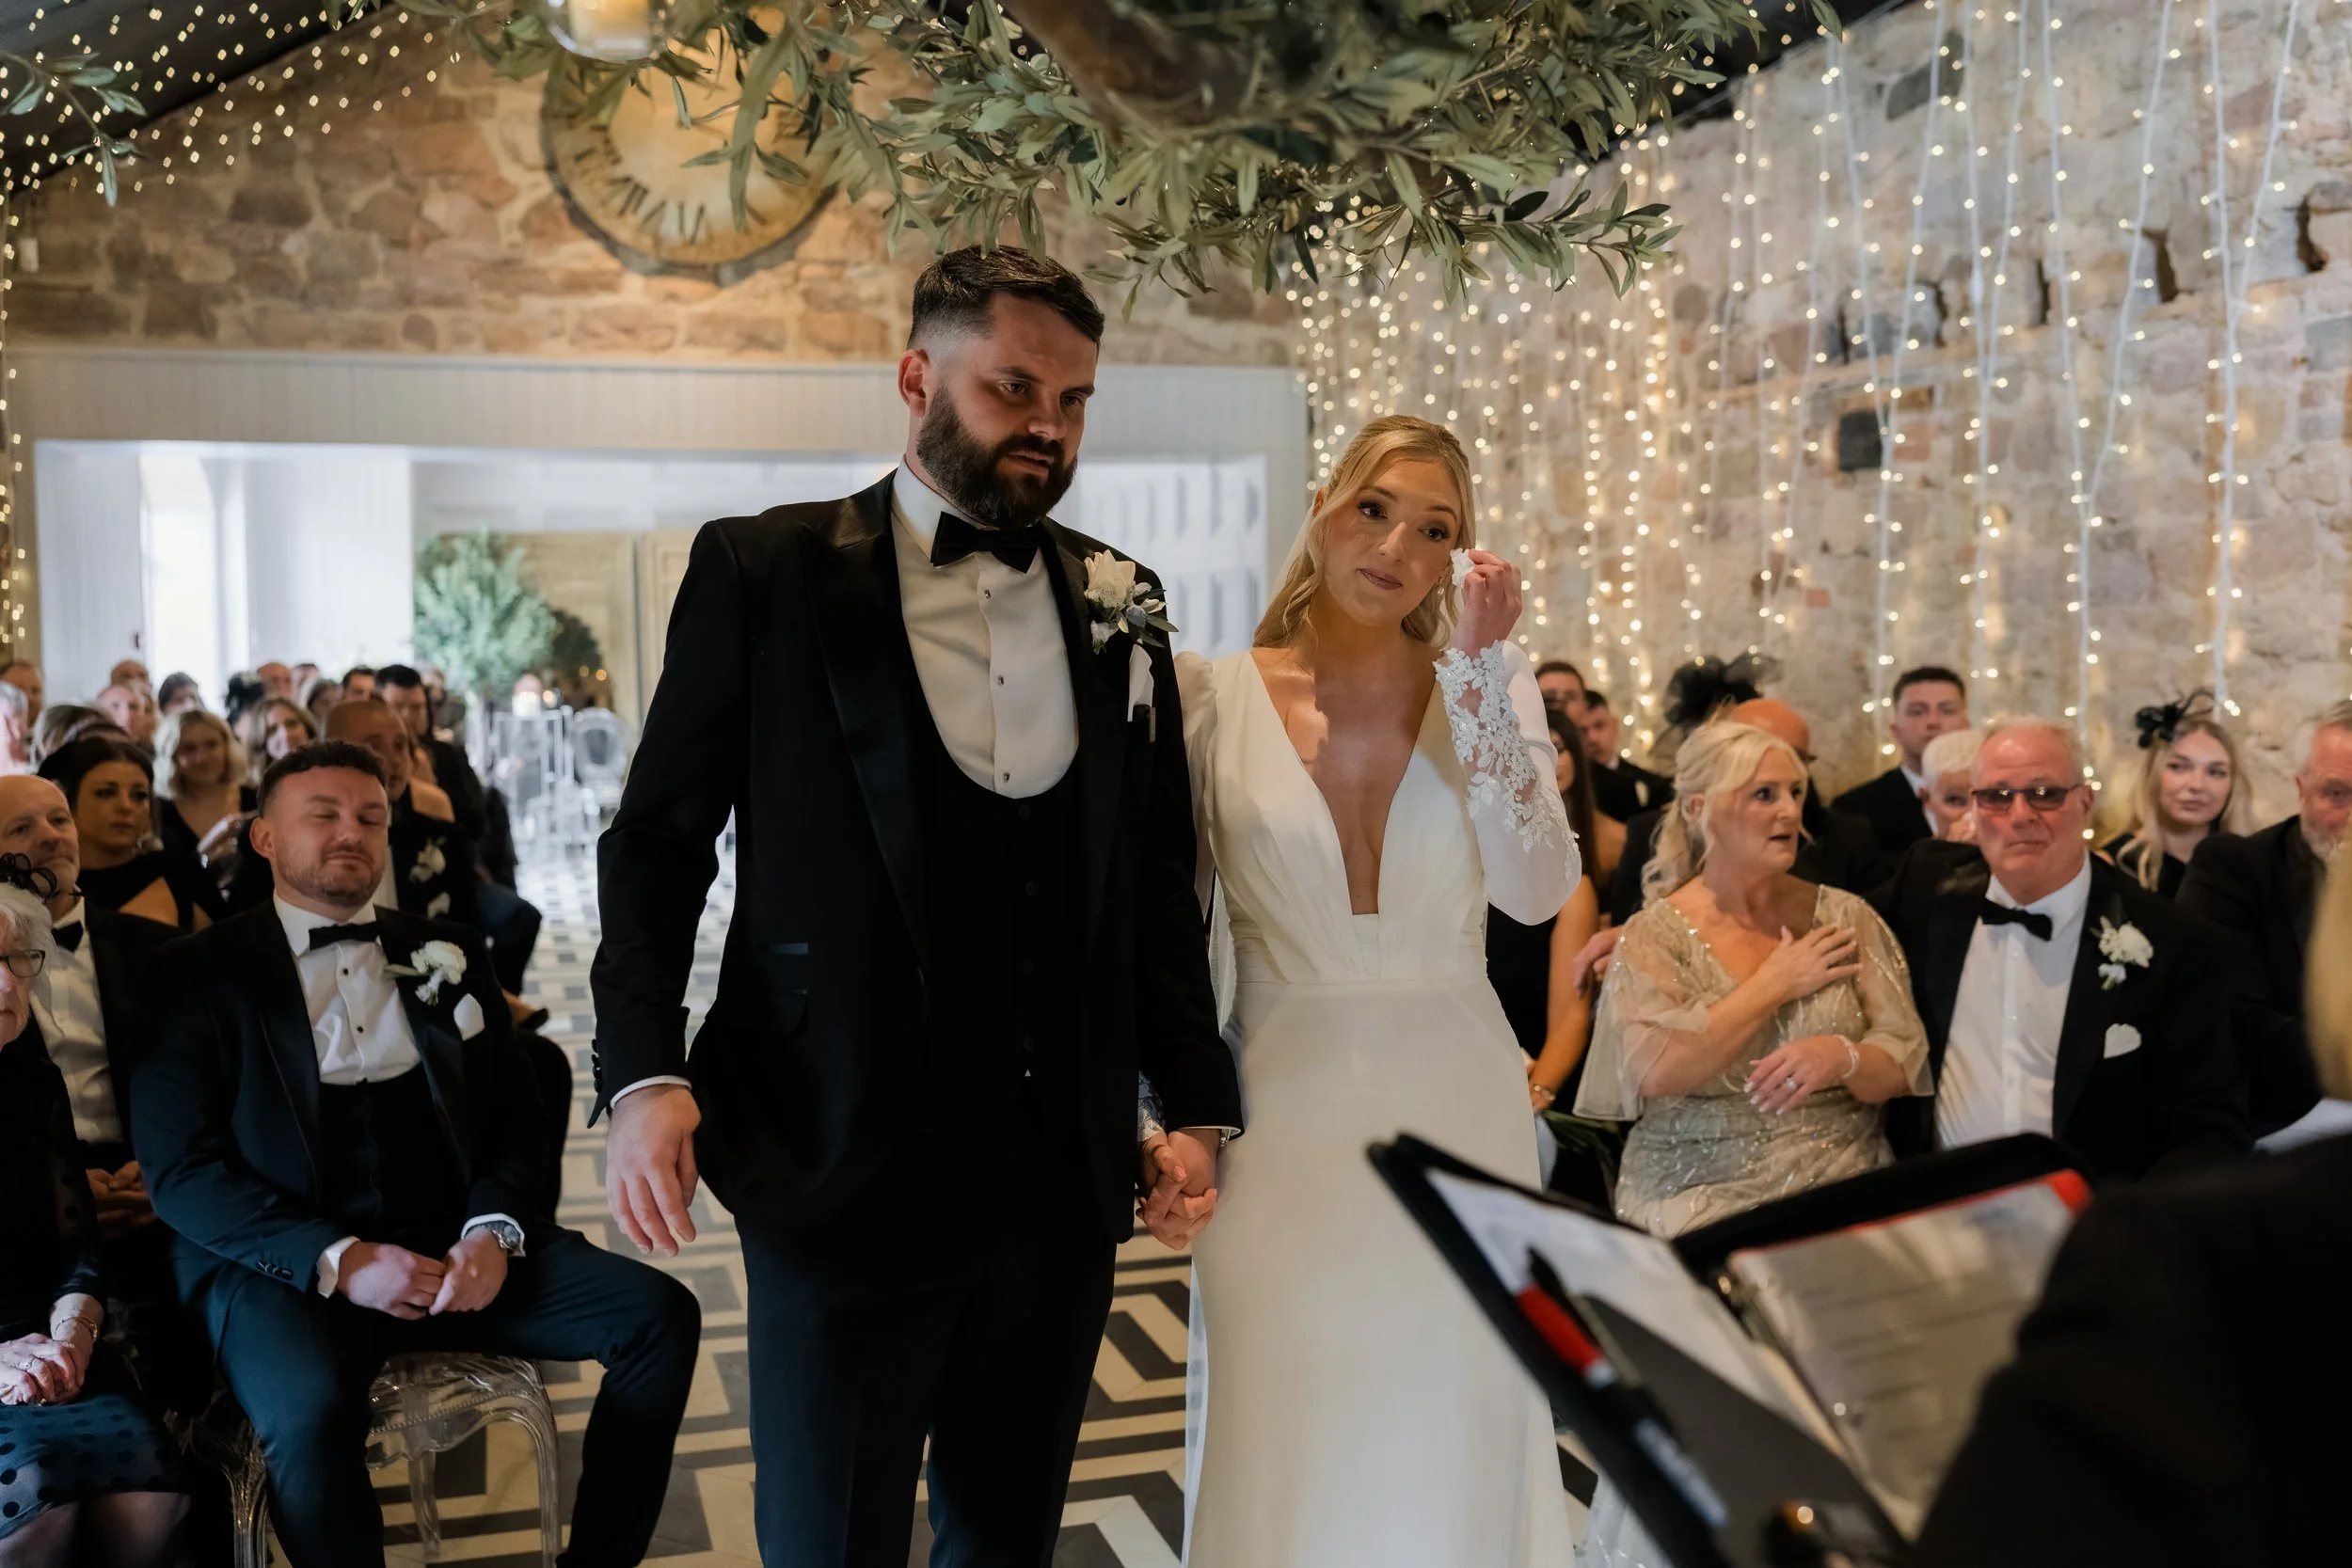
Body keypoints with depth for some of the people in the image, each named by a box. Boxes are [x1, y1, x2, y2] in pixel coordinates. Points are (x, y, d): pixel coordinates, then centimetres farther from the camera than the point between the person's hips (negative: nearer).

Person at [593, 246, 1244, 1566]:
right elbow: (657, 840, -1)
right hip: (841, 1174, -3)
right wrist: (645, 1073, -13)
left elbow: (1161, 877, 11)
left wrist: (1197, 1104, 5)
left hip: (1063, 1186, 4)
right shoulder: (764, 571, -2)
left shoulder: (1118, 601, 8)